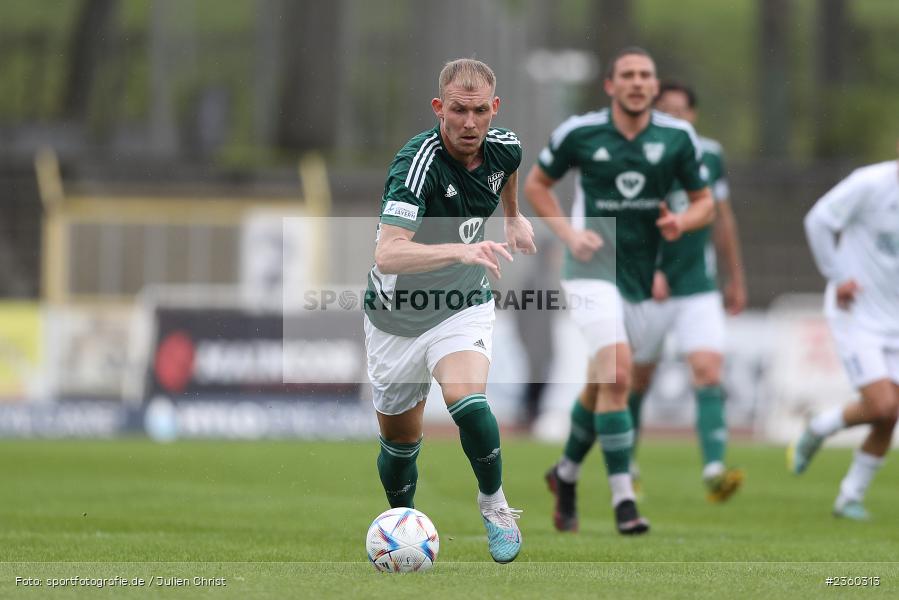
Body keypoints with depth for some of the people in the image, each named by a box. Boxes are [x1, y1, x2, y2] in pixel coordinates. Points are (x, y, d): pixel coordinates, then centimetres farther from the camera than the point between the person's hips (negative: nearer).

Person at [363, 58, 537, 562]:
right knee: (399, 440, 12)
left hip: (465, 306, 2)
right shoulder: (418, 164, -30)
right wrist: (462, 251, -55)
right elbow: (388, 255, -43)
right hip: (398, 317, -2)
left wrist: (515, 218, 29)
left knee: (468, 402, -27)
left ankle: (495, 506, -6)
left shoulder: (504, 147, -10)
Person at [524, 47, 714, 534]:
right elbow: (536, 183, 8)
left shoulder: (677, 137, -1)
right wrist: (568, 233, -6)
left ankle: (566, 472, 40)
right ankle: (623, 498, -19)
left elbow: (703, 201, 8)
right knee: (616, 375, -20)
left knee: (603, 384, 15)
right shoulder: (579, 132, -6)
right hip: (591, 270, -4)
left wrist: (681, 222, -14)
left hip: (639, 275, 4)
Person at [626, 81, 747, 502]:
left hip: (700, 289, 3)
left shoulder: (709, 155, 4)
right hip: (647, 289, -3)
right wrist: (648, 271, -34)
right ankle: (624, 466, 33)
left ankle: (714, 470, -24)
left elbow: (722, 217, 16)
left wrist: (736, 278, 20)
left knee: (709, 372, -14)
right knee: (637, 380, 11)